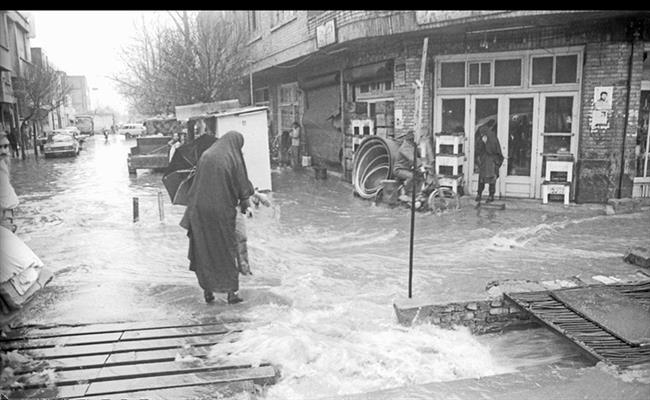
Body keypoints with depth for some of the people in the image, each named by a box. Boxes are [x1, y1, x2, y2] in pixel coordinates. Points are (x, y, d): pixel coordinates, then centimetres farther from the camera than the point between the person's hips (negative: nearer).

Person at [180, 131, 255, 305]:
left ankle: (207, 290, 18)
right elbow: (242, 186, -1)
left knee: (204, 249, 13)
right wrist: (244, 203, 16)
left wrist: (194, 210, 16)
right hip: (223, 211, -3)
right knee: (227, 249, 8)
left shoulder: (205, 156, 4)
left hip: (201, 209, 3)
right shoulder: (234, 160, -6)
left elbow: (196, 184, 8)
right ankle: (231, 291, 10)